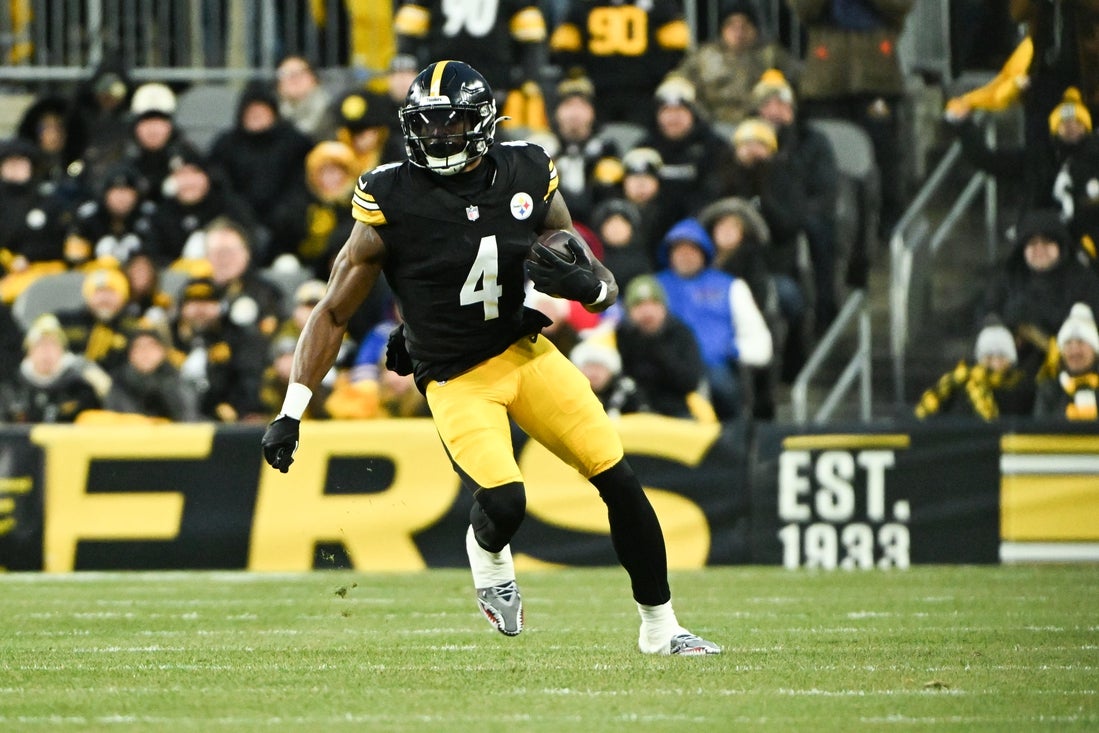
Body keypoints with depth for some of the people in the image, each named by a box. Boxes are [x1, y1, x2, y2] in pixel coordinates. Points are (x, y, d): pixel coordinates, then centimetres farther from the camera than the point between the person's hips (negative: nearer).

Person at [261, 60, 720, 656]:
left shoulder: (527, 177, -4)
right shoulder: (393, 203, -13)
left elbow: (604, 291, 4)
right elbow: (333, 315, -6)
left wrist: (585, 284, -21)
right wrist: (290, 414, -12)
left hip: (527, 353, 4)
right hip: (455, 379, -3)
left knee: (620, 482, -5)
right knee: (503, 503, -24)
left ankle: (660, 628, 12)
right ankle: (488, 558, 14)